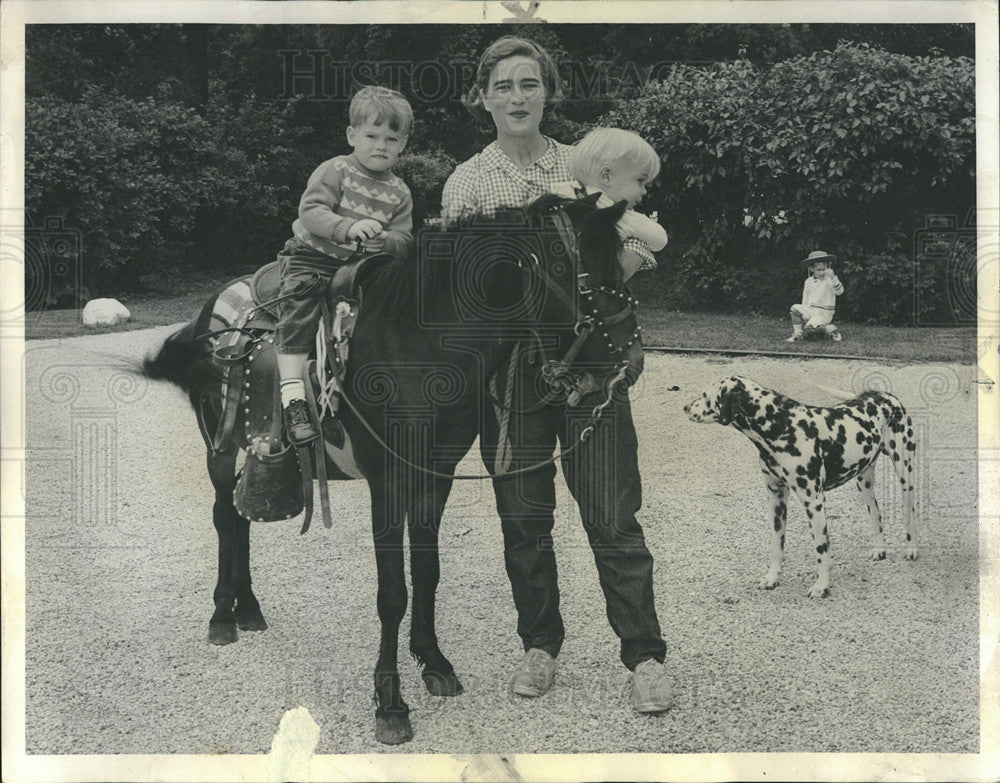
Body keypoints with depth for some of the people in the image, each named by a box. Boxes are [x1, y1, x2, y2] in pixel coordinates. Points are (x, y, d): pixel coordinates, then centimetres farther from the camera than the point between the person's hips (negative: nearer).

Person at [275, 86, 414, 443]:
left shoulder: (399, 192, 6)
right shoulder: (335, 170, -6)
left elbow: (404, 239, 2)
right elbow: (310, 211, -18)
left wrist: (386, 242, -23)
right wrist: (348, 228, -34)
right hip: (312, 256, -4)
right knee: (299, 310, -24)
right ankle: (293, 396, -27)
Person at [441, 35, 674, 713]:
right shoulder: (464, 184, 8)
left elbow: (629, 253, 10)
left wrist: (626, 253, -13)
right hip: (507, 365, 1)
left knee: (612, 516, -2)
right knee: (524, 518, 8)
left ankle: (645, 656, 9)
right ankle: (541, 645, 25)